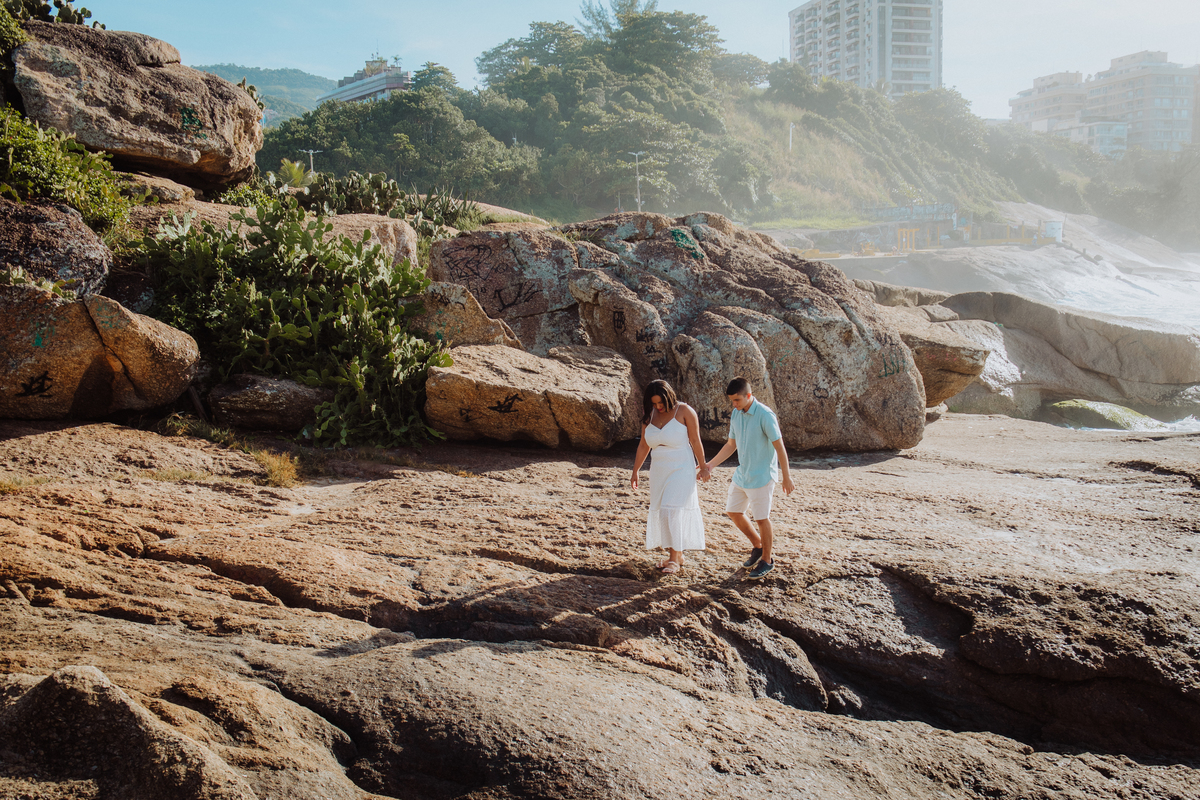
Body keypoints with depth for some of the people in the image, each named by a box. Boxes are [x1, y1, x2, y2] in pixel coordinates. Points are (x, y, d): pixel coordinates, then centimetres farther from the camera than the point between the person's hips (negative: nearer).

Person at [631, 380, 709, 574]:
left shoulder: (684, 411, -9)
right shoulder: (649, 416, 6)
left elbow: (695, 441, -6)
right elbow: (643, 445, 12)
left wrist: (703, 467, -5)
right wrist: (635, 471, 13)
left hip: (681, 469, -6)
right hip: (659, 471, 6)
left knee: (672, 511, -13)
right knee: (661, 512, 7)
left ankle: (675, 558, -5)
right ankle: (675, 554, 19)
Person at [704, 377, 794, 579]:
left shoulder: (765, 416, -19)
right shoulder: (735, 415, 4)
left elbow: (779, 446, -16)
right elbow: (731, 445, 15)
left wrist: (786, 477, -16)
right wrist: (711, 464, 10)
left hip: (761, 476, -8)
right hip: (741, 474, 8)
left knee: (761, 518, 2)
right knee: (733, 511, 14)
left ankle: (767, 560, 20)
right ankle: (758, 546, 34)